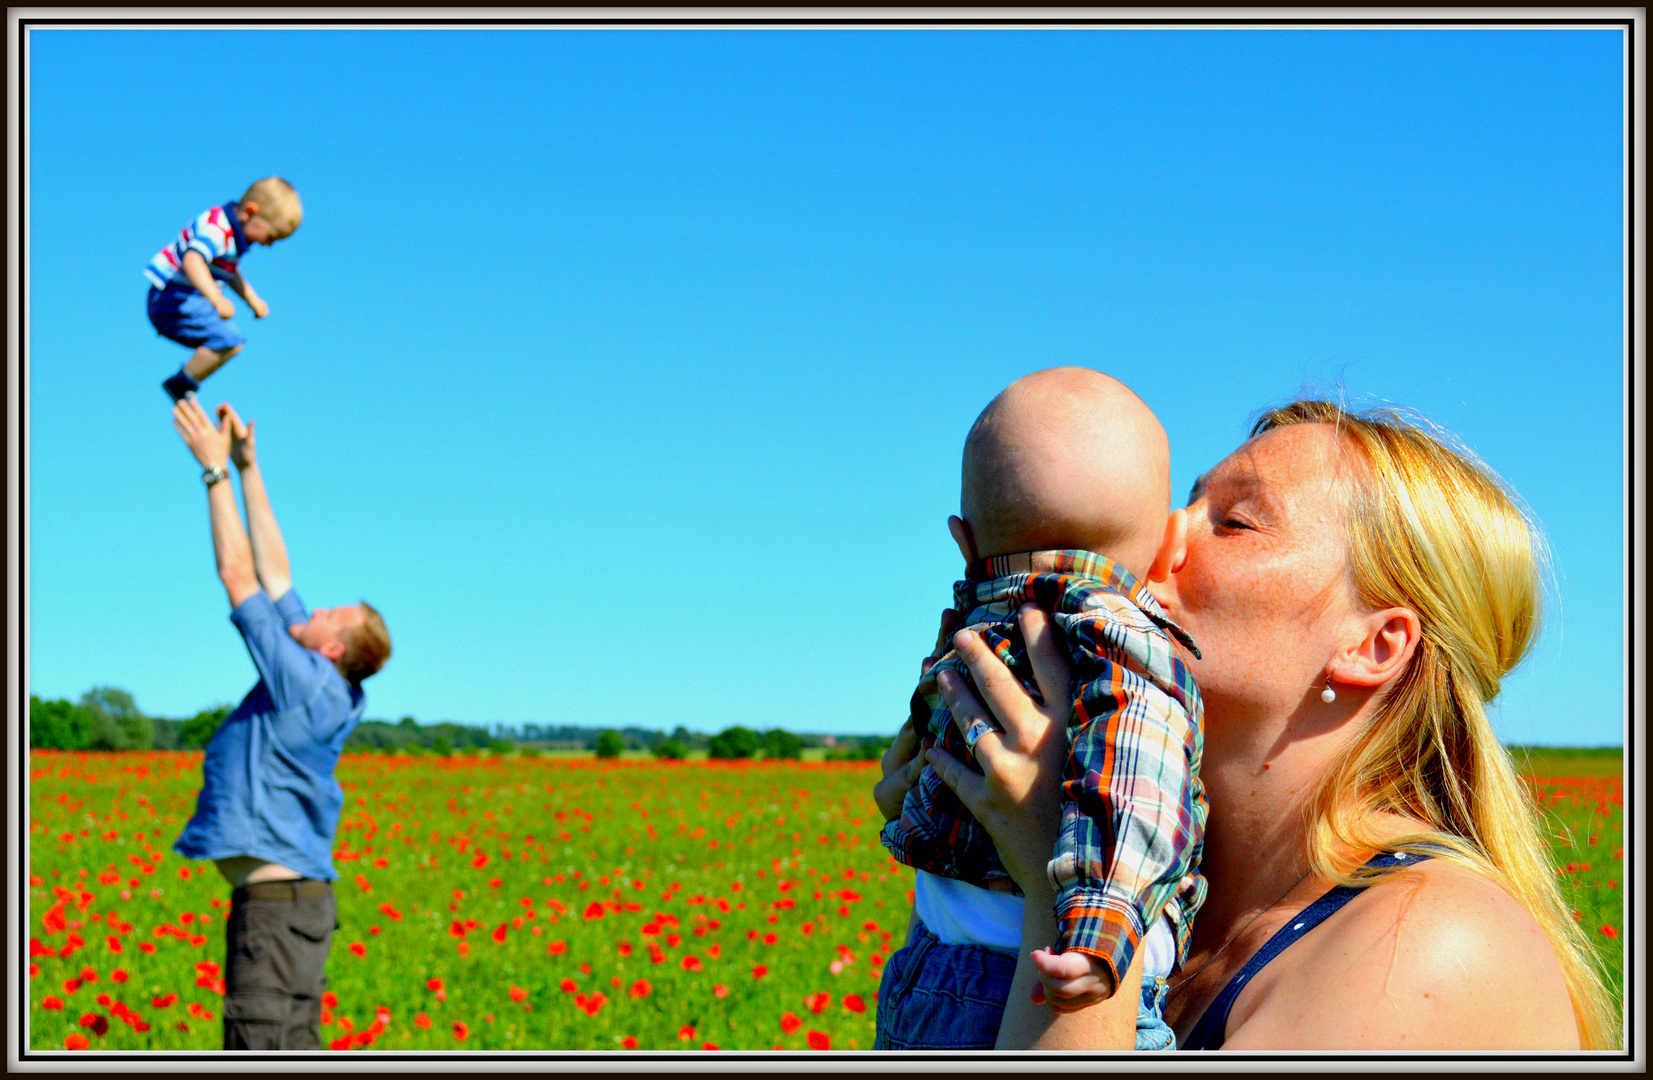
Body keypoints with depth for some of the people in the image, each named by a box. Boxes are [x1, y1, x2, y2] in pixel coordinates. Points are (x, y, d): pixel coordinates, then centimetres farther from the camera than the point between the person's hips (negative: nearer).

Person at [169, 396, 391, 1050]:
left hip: (278, 899, -10)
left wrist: (215, 469, -8)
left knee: (263, 1049, -9)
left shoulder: (304, 681, -13)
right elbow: (272, 572, 15)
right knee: (292, 1052, 12)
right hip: (295, 896, 10)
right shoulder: (318, 685, 10)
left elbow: (237, 573, -13)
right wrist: (248, 468, 17)